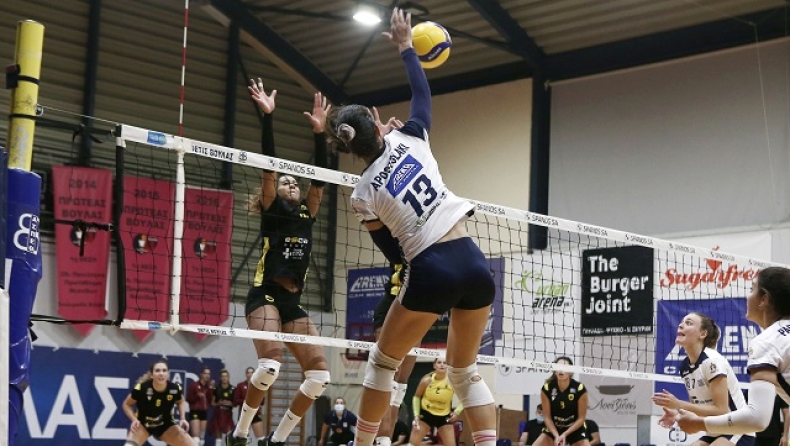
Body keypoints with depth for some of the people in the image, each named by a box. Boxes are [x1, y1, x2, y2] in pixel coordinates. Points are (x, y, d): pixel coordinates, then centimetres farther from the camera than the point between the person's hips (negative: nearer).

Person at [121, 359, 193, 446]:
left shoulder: (175, 389, -20)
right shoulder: (141, 388, -27)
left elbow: (181, 402, 6)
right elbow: (126, 404, -8)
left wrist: (183, 418, -8)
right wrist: (134, 419, -23)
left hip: (165, 425, 3)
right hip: (142, 424, -3)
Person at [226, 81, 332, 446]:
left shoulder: (307, 214, 19)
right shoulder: (271, 210, 6)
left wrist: (319, 132, 5)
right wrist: (268, 116, -11)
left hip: (293, 303, 6)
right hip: (265, 295, -6)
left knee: (320, 374, -7)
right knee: (270, 363, -27)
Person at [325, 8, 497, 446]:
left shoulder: (363, 194, 0)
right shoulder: (409, 139, 4)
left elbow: (395, 253, 7)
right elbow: (422, 93, 23)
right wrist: (405, 46, 33)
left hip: (431, 271, -3)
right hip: (474, 262, 4)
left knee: (382, 363, 16)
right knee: (465, 371, 15)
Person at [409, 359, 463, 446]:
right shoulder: (427, 380, -16)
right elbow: (417, 396, 1)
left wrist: (457, 412, -15)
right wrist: (416, 414, -7)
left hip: (444, 416, 0)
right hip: (426, 414, 0)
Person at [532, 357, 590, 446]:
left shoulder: (580, 389, -21)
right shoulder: (546, 389, -18)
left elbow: (581, 418, -13)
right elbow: (547, 417, -11)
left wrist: (565, 434, -21)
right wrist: (556, 436, -23)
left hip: (575, 429, -2)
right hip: (553, 428, 2)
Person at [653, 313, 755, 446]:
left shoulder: (712, 360, -20)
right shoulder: (684, 367, 4)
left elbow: (721, 410, -22)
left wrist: (679, 404, -25)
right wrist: (677, 414, -8)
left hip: (738, 433, -8)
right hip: (714, 434, 8)